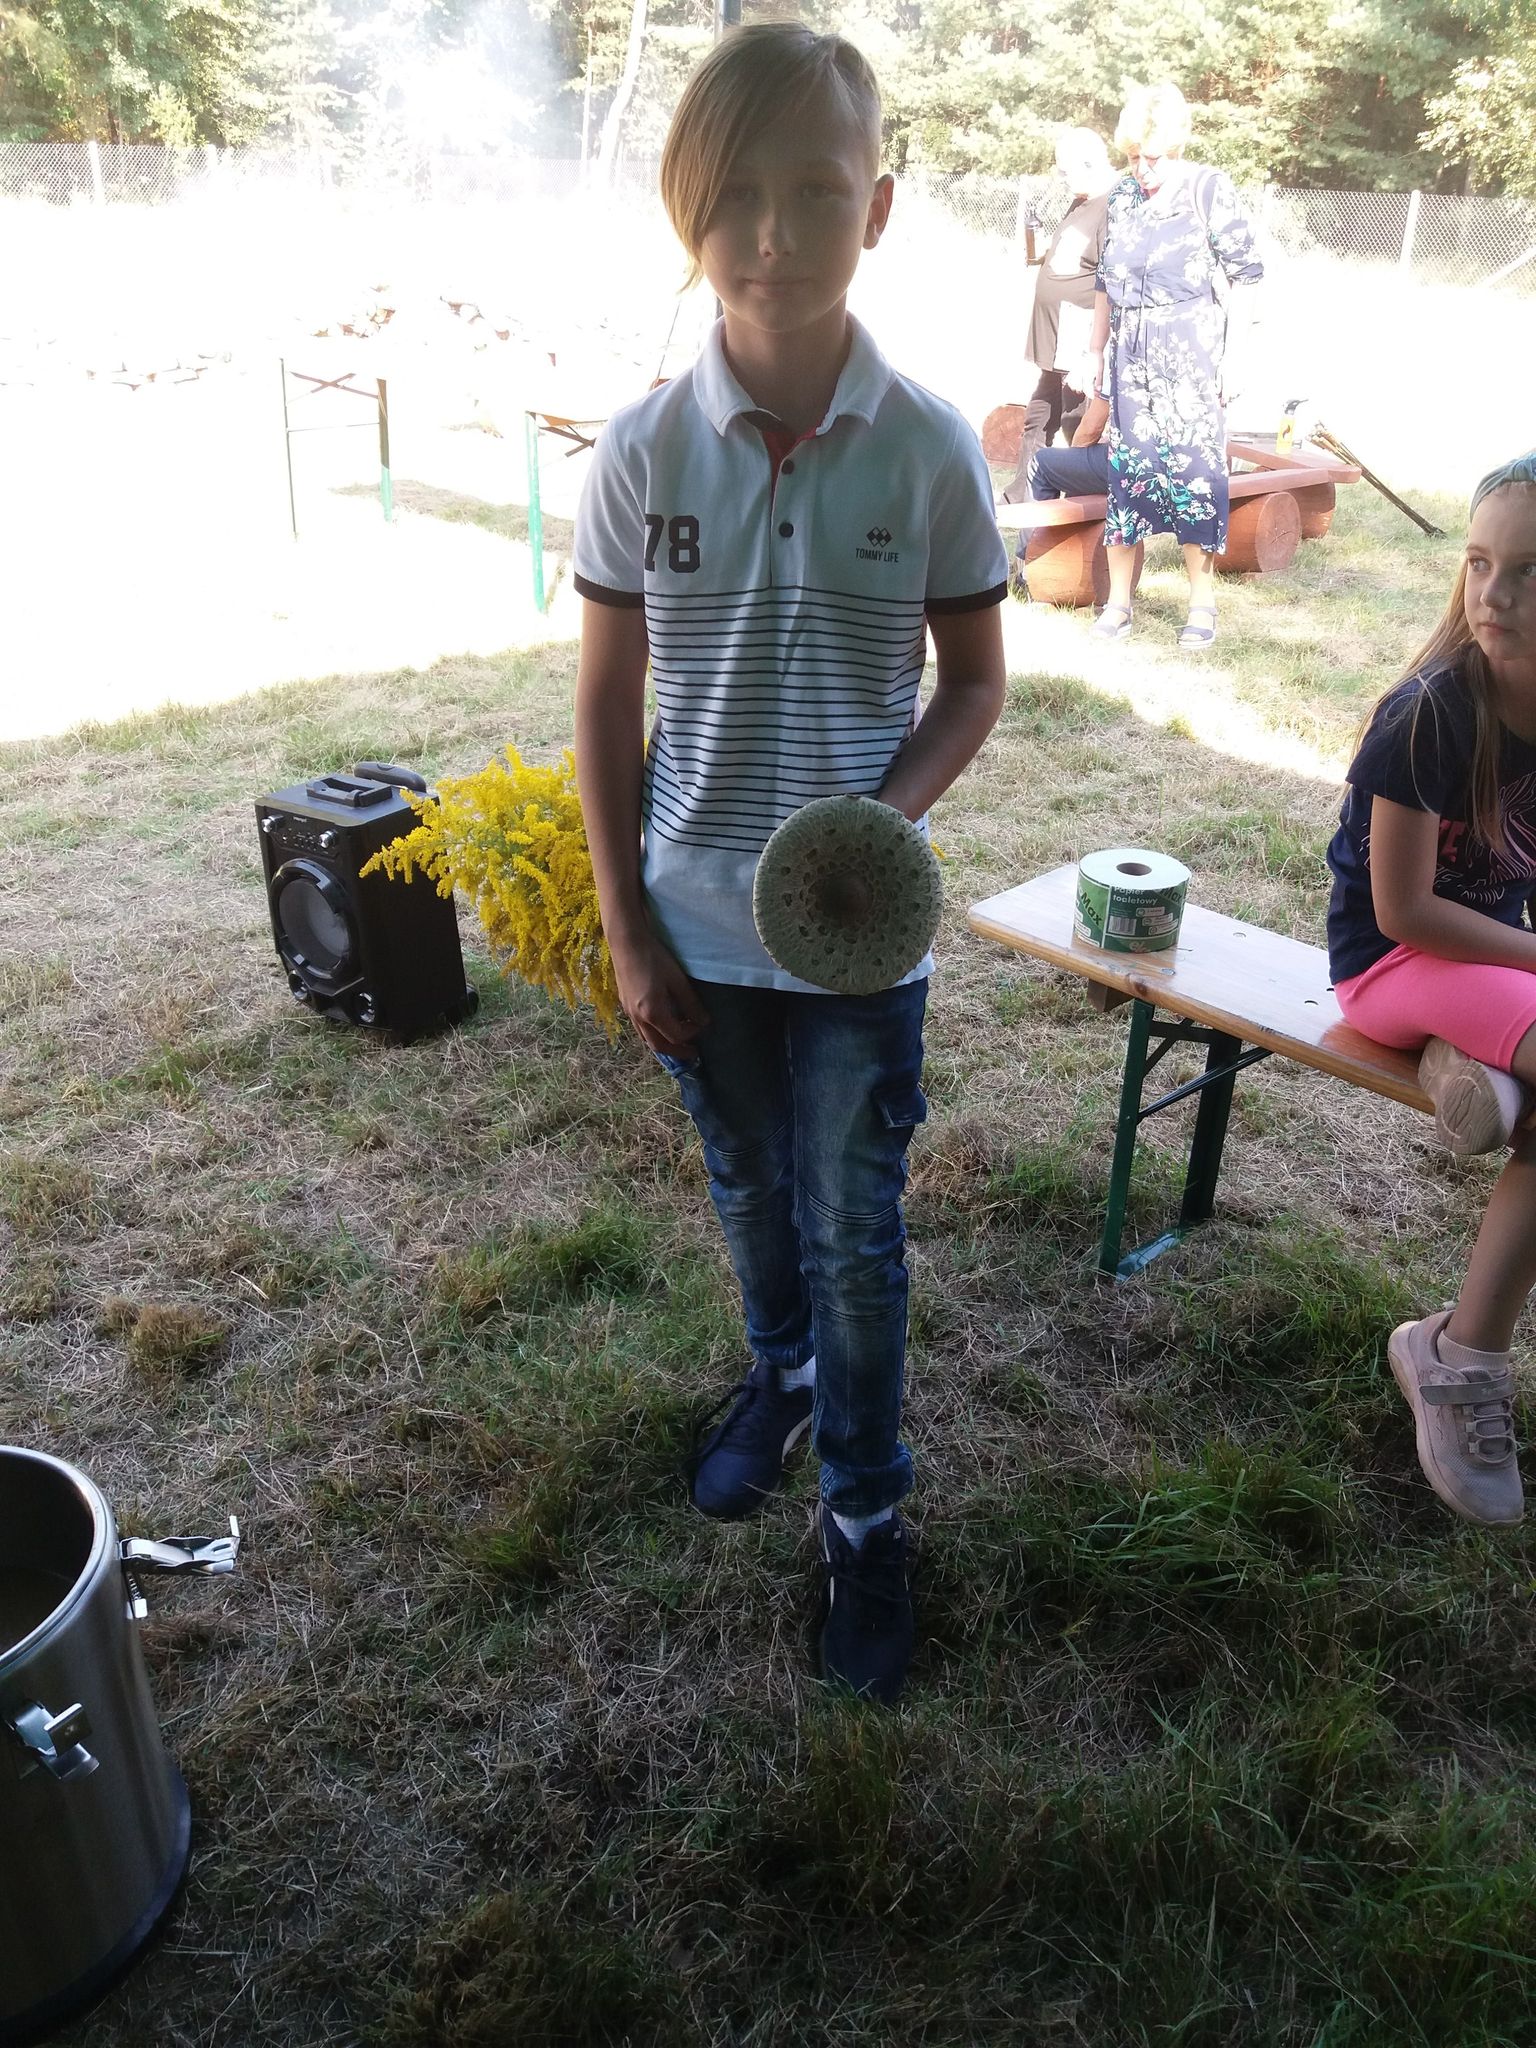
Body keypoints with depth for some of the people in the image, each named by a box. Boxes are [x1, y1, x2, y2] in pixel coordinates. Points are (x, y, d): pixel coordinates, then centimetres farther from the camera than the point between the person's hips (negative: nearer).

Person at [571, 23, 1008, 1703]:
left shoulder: (929, 450, -10)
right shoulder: (642, 454, -8)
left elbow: (973, 683, -1)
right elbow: (605, 706, -2)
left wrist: (886, 814, -20)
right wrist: (626, 929, -3)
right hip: (699, 926, 2)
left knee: (856, 1232, 8)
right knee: (752, 1193, 22)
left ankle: (865, 1515, 29)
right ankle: (780, 1372, 51)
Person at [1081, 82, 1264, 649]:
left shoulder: (1209, 189, -2)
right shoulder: (1122, 201, 11)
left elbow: (1243, 275, -3)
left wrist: (1236, 352, -9)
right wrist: (1095, 350, 17)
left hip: (1193, 352, -4)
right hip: (1131, 354, 4)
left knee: (1195, 465, -5)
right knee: (1126, 465, 1)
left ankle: (1203, 602, 4)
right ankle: (1118, 601, 8)